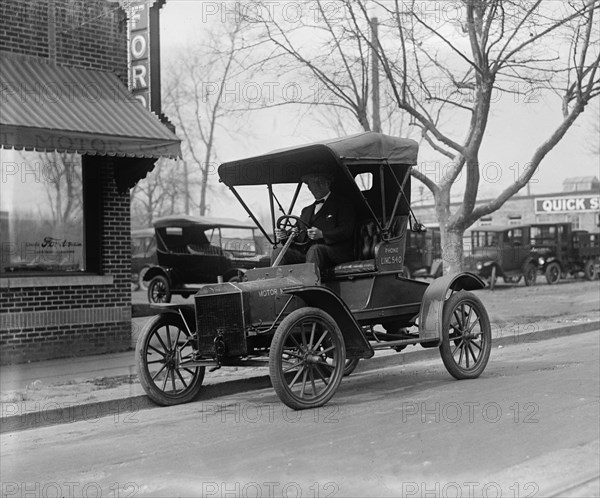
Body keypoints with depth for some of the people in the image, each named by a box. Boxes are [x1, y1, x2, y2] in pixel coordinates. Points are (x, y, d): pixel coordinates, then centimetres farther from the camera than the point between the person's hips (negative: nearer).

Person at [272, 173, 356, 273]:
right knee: (279, 252, -17)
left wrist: (322, 235, -19)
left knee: (315, 250, -37)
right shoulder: (306, 211, 31)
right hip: (304, 255, 6)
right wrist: (285, 236, 2)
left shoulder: (342, 204, 10)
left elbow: (346, 231, -5)